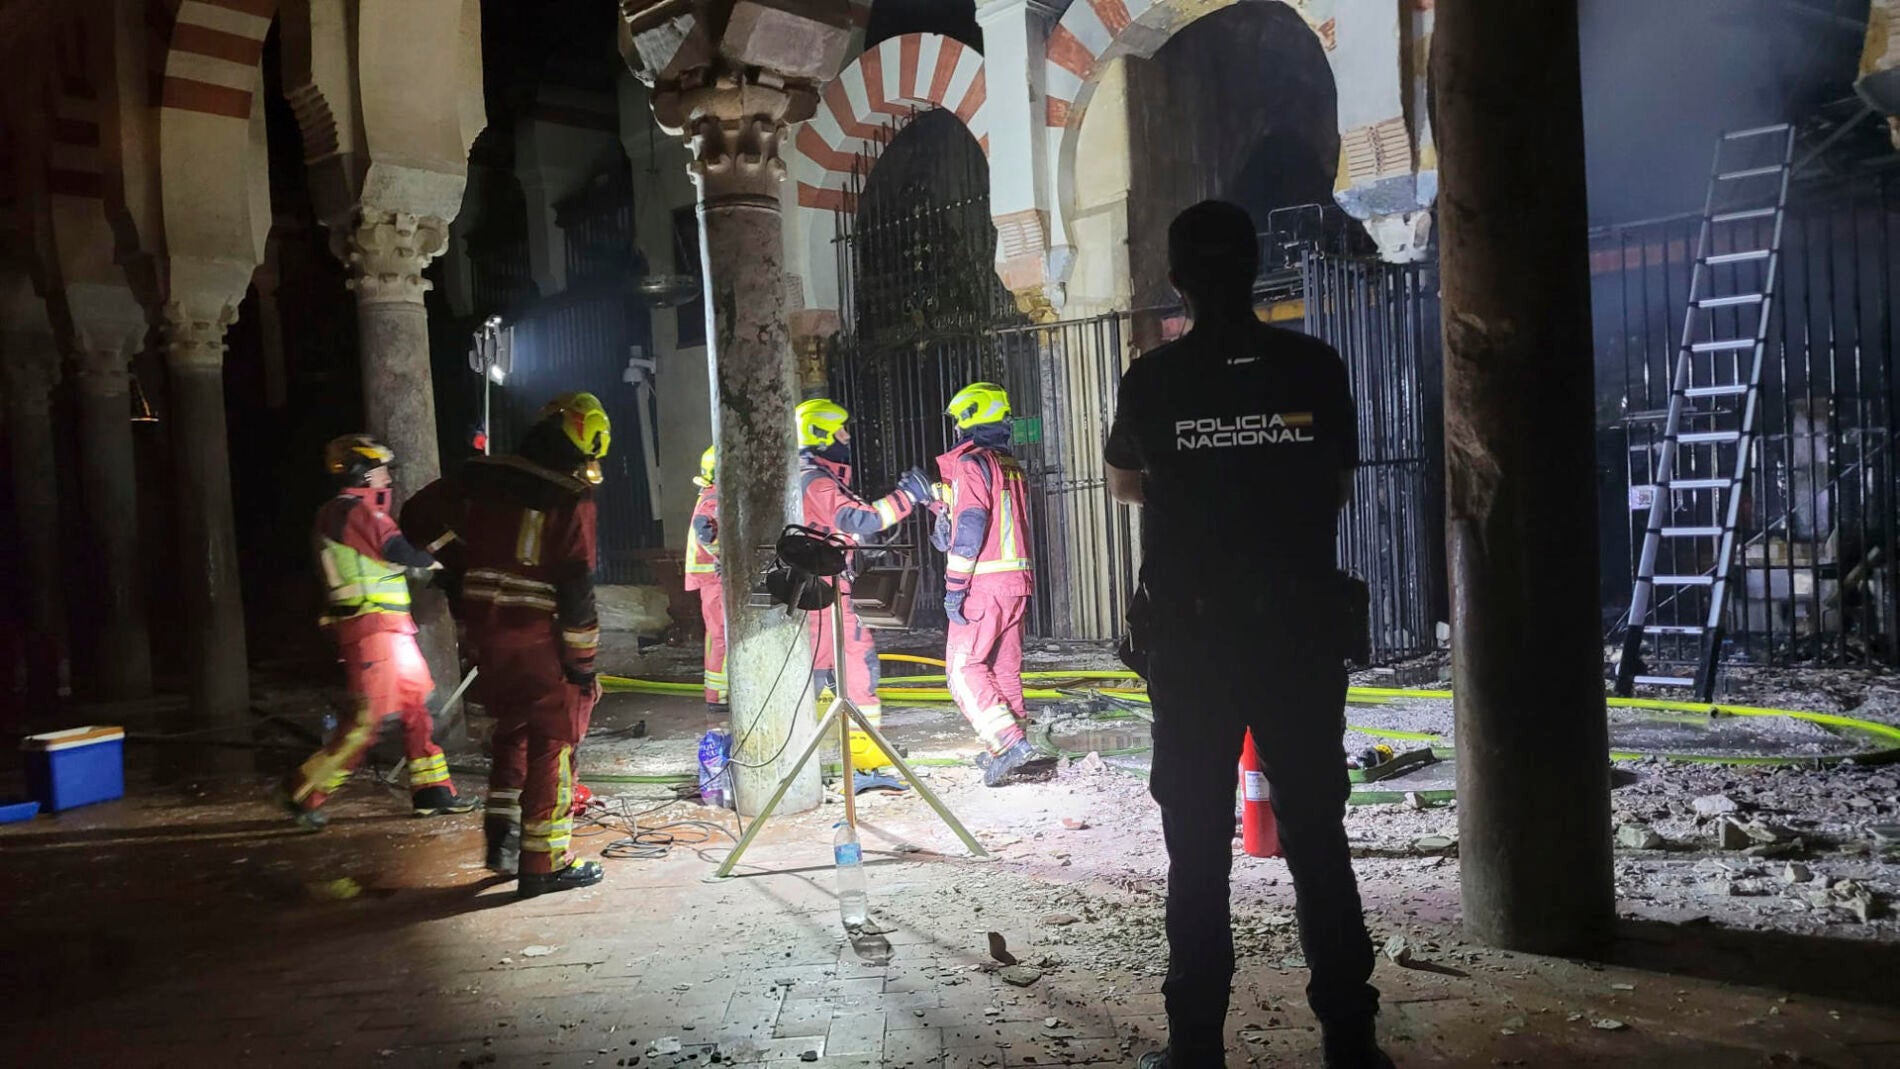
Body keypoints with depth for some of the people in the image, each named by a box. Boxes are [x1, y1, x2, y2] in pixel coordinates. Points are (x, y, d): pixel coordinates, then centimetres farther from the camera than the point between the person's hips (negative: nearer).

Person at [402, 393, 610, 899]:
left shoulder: (479, 478, 4)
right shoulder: (571, 502, -14)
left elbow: (420, 519, 13)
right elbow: (575, 590, -15)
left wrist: (464, 568, 23)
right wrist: (583, 663, -7)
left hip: (486, 631, 6)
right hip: (543, 639, -6)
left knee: (512, 730, 24)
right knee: (553, 745, 5)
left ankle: (502, 837, 22)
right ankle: (543, 862, 10)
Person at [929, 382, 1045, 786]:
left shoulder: (970, 463, -9)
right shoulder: (1012, 466, 16)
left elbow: (970, 525, -17)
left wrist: (954, 585, -16)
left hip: (983, 585, -8)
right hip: (1018, 580, 8)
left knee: (964, 669, -5)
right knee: (1005, 666, 13)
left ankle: (1010, 744, -15)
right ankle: (1004, 750, 18)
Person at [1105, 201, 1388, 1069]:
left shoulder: (1153, 379, -4)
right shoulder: (1315, 365, -1)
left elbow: (1124, 485, 16)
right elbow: (1340, 488, 13)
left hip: (1191, 634, -1)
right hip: (1300, 627, 1)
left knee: (1198, 843, 5)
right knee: (1317, 833, 9)